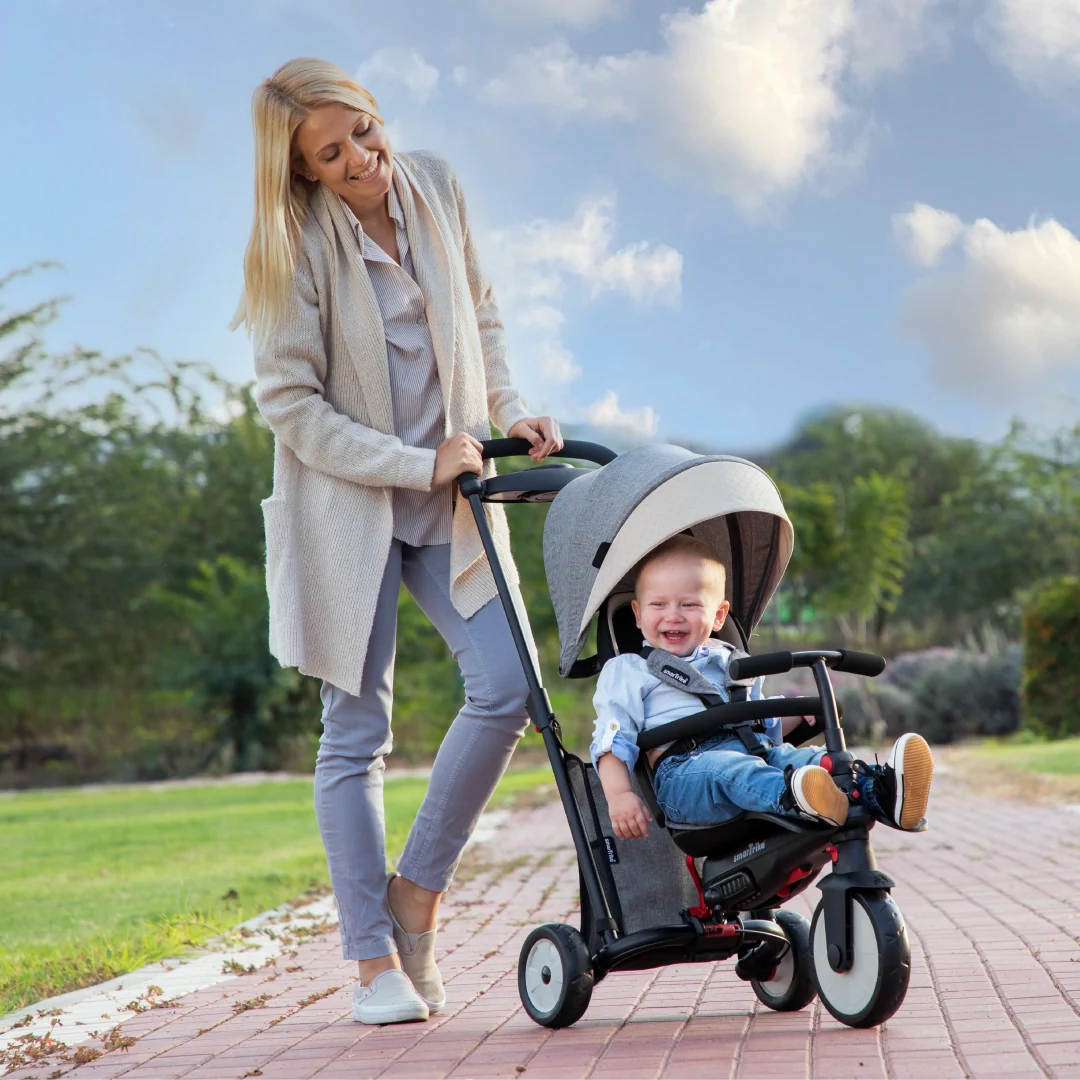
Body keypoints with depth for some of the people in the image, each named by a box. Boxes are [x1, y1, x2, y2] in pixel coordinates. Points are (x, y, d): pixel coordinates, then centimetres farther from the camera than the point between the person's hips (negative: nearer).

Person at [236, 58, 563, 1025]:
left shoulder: (434, 188, 1)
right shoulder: (294, 246, -13)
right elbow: (291, 403, -14)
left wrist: (510, 409, 3)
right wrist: (420, 466, -16)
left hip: (448, 498, 5)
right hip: (343, 504, -4)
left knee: (507, 685, -9)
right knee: (357, 729, 0)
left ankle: (417, 897, 8)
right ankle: (376, 963, 8)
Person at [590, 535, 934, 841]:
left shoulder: (731, 664, 31)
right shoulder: (627, 671, 16)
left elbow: (763, 726, 33)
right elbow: (612, 742, 6)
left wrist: (799, 714, 12)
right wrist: (619, 796, -10)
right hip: (682, 767, -4)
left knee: (792, 756, -26)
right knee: (727, 768, -37)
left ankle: (881, 793, -52)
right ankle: (794, 795, -68)